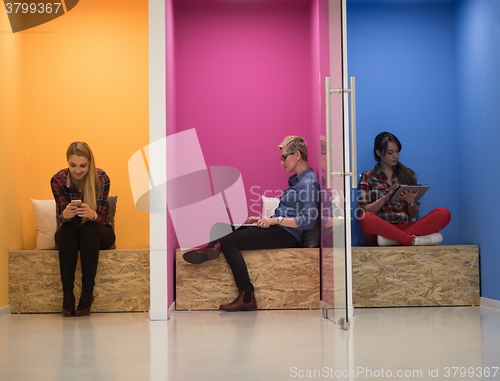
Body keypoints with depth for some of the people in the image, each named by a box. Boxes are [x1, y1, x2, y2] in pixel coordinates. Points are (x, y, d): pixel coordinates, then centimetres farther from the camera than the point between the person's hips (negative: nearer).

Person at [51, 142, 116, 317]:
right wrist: (65, 214, -43)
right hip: (70, 234, 1)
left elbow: (100, 215, -20)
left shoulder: (101, 178, -18)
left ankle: (88, 293, -33)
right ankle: (67, 293, -35)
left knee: (89, 229, -34)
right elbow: (62, 214, -18)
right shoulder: (58, 180, -14)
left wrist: (92, 215, -46)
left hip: (98, 232, -1)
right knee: (67, 228, -33)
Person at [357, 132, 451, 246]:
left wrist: (411, 202, -8)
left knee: (444, 213, -21)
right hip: (381, 229, -3)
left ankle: (393, 239, -32)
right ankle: (413, 240, -30)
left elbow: (414, 215, 14)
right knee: (366, 218, -37)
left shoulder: (408, 174, 16)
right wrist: (385, 198, -13)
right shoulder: (368, 176, 11)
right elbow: (364, 212, 0)